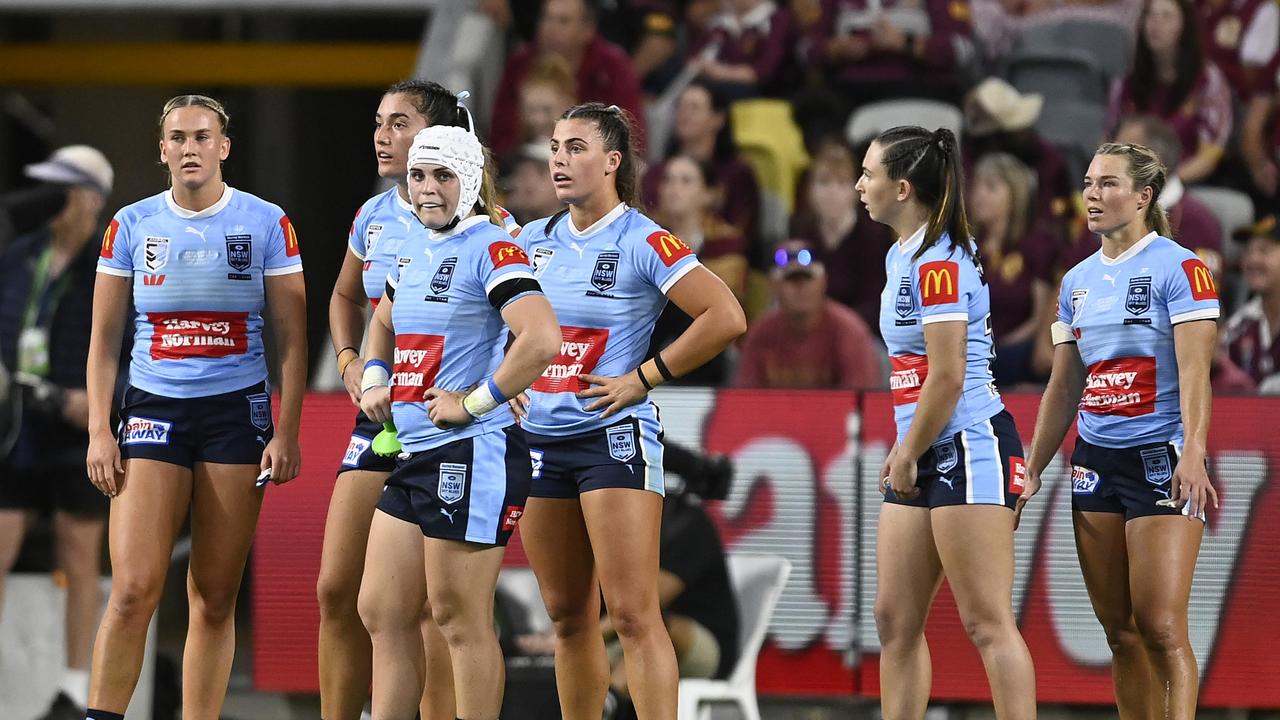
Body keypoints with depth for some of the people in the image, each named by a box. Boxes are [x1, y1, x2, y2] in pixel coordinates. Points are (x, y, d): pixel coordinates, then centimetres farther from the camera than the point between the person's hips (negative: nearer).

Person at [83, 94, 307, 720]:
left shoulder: (265, 224, 2)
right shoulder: (131, 226, 6)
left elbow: (291, 336, 3)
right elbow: (104, 340, 9)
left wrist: (287, 433, -5)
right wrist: (99, 431, 0)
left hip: (238, 411, 0)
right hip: (153, 409, 0)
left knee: (215, 598, 0)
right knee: (134, 590, -11)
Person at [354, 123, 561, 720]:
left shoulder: (492, 250, -12)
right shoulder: (411, 252, 15)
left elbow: (541, 340, -26)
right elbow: (383, 321, 36)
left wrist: (474, 403, -19)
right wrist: (373, 378, 17)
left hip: (473, 454, -9)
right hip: (413, 455, 9)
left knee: (459, 618, -5)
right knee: (382, 612, 9)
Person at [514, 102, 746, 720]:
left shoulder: (644, 242, -9)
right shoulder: (534, 240, 10)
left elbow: (726, 318, -16)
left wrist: (642, 378, -13)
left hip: (614, 437, -6)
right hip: (540, 437, 7)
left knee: (632, 614, -13)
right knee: (568, 618, 10)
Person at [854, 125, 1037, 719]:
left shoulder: (938, 263, -16)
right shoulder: (902, 257, 14)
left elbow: (947, 378, -19)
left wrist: (908, 456, -10)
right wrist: (903, 448, 17)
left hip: (968, 448, -10)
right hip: (924, 455, 10)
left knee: (987, 624, -10)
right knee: (895, 620, 8)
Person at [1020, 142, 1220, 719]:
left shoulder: (1178, 268, -6)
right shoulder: (1077, 281, 14)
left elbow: (1194, 370, -14)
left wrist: (1192, 453, -26)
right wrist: (1032, 472, 16)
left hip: (1161, 460, -7)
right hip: (1095, 463, 7)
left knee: (1160, 628, -14)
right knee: (1119, 630, 6)